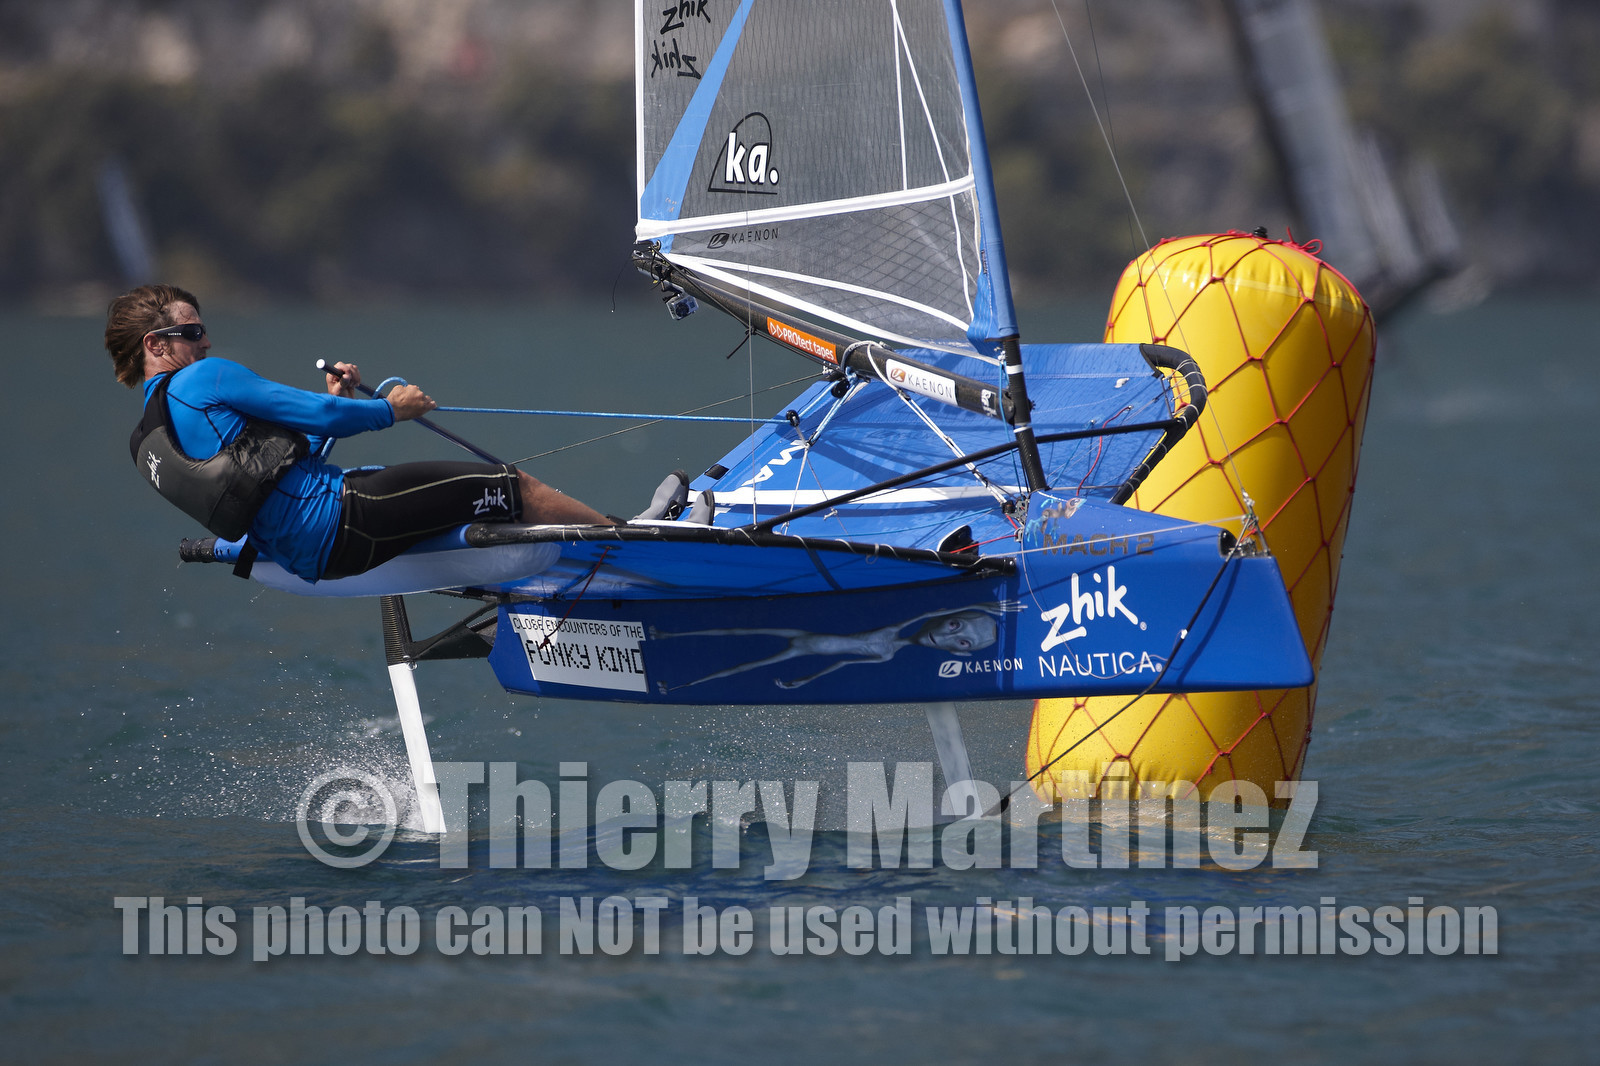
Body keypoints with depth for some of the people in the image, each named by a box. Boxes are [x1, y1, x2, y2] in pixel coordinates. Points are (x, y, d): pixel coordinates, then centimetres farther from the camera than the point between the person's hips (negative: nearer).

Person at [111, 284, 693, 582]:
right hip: (337, 518, -10)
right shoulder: (202, 379, -12)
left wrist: (333, 403, 19)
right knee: (514, 487, 1)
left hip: (307, 556, 10)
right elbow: (315, 417, -11)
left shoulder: (150, 442, 18)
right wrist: (389, 410, 5)